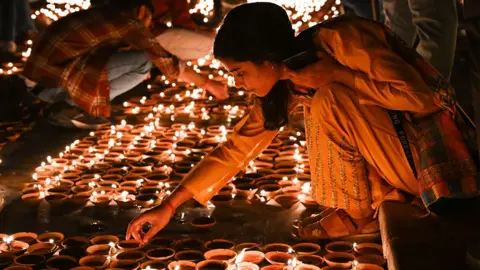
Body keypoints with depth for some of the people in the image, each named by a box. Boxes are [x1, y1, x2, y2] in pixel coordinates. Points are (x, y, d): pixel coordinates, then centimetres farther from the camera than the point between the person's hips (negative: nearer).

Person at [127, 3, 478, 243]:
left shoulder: (339, 39, -24)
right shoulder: (287, 80, -2)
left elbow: (419, 96, -26)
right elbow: (237, 147, 2)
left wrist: (337, 74, -26)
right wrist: (169, 206, 0)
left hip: (433, 131, -8)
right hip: (391, 135, 8)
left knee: (329, 99, -22)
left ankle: (359, 211, -8)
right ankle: (382, 200, 1)